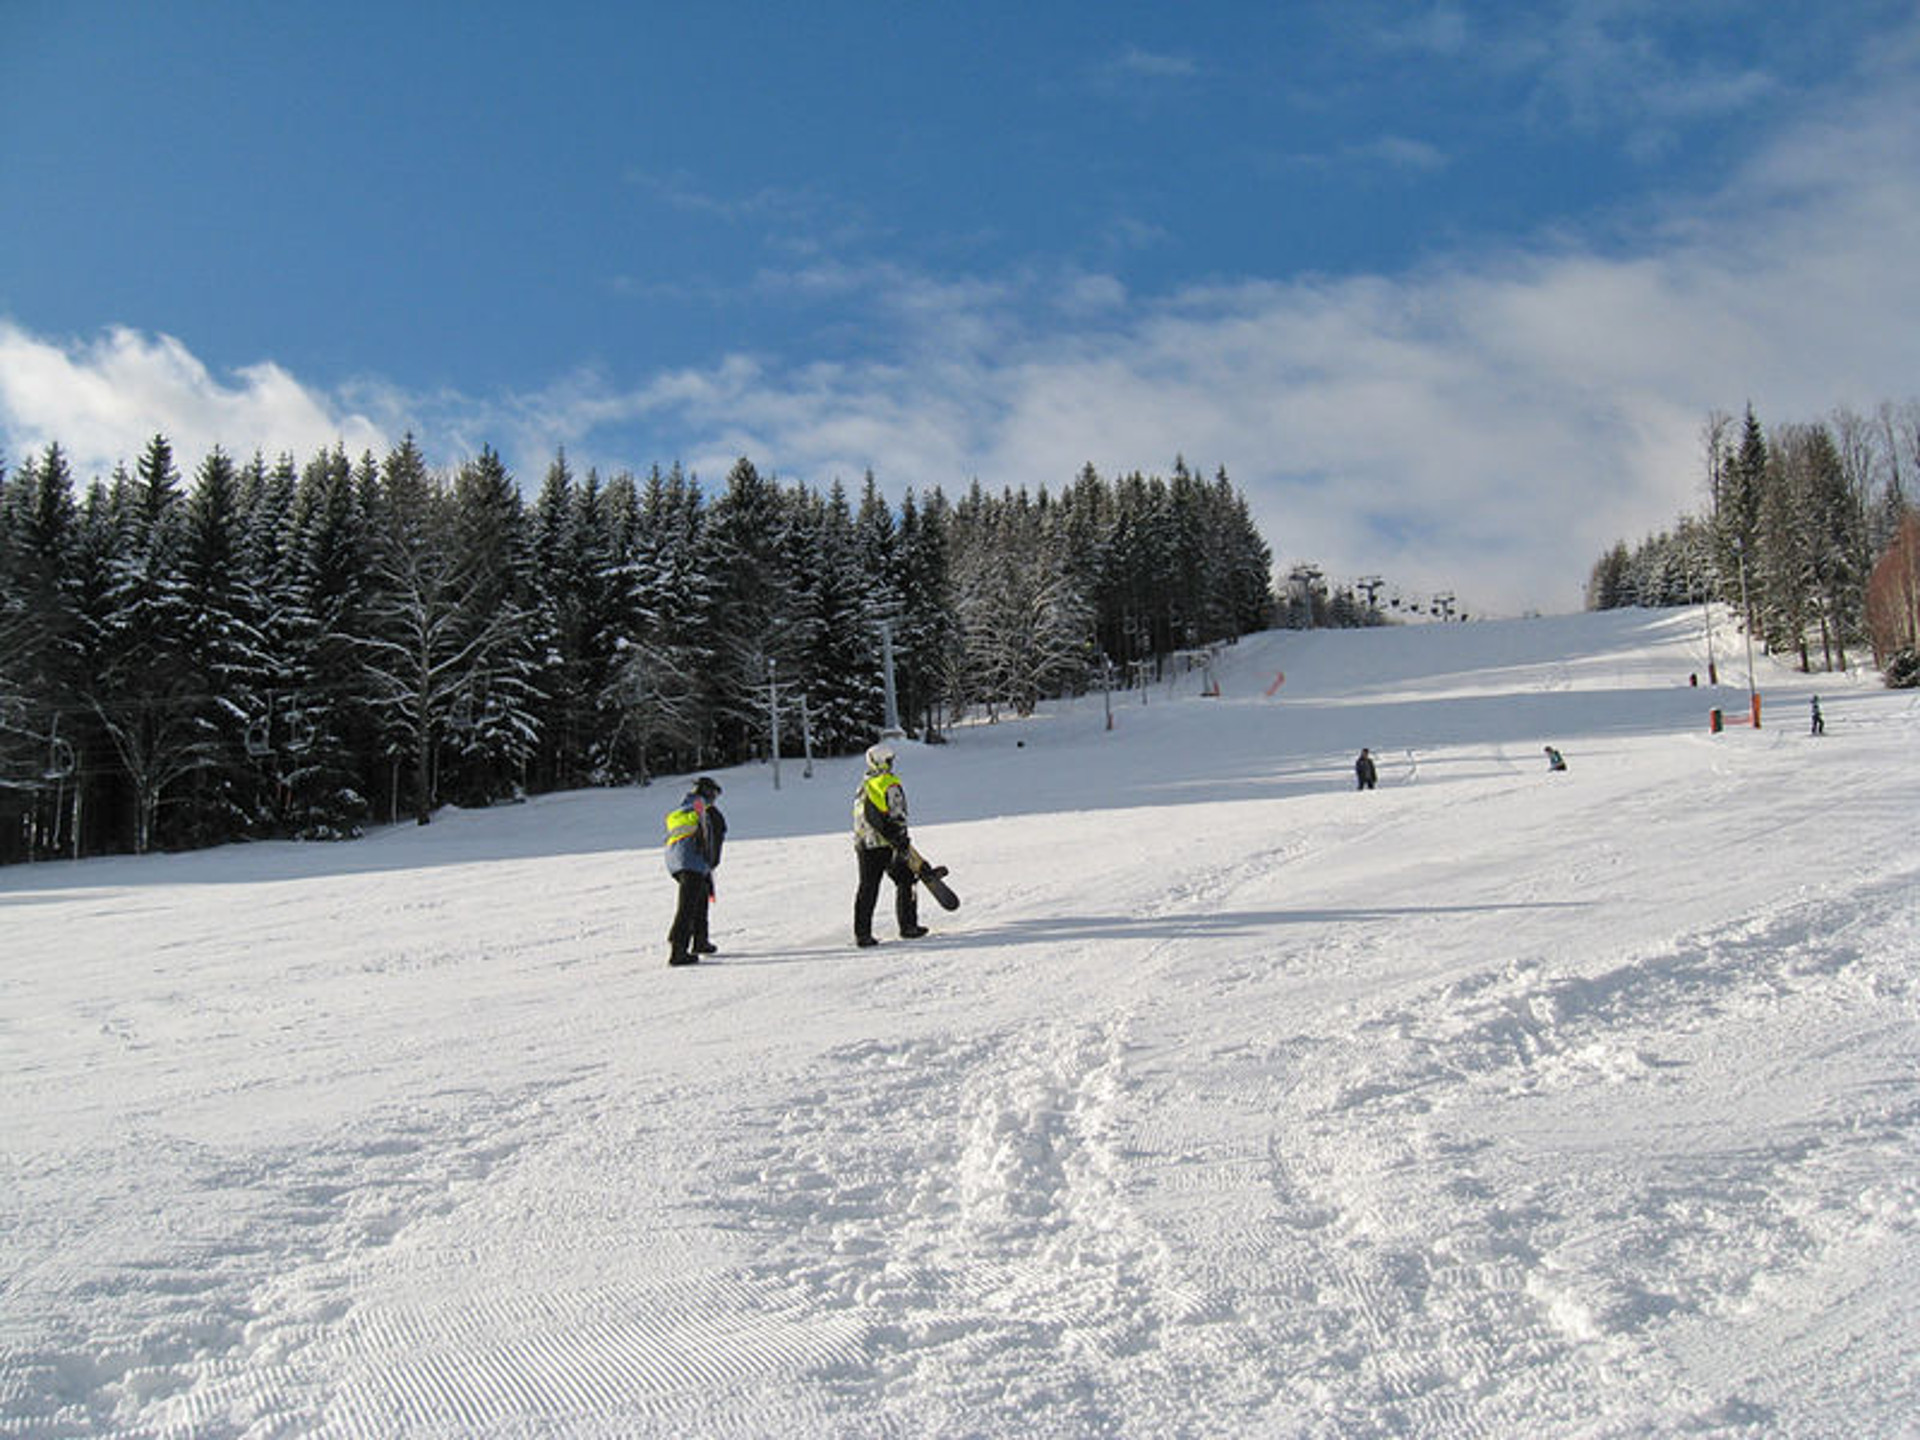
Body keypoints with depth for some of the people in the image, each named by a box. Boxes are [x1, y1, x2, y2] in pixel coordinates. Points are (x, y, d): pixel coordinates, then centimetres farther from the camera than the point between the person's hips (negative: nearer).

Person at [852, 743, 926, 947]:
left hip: (863, 844, 7)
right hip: (885, 844, -6)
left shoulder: (863, 785, 12)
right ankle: (907, 926, 9)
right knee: (905, 881, 8)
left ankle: (862, 933, 4)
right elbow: (897, 816, -15)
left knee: (867, 887, 7)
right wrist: (902, 843, -11)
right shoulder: (890, 784, -10)